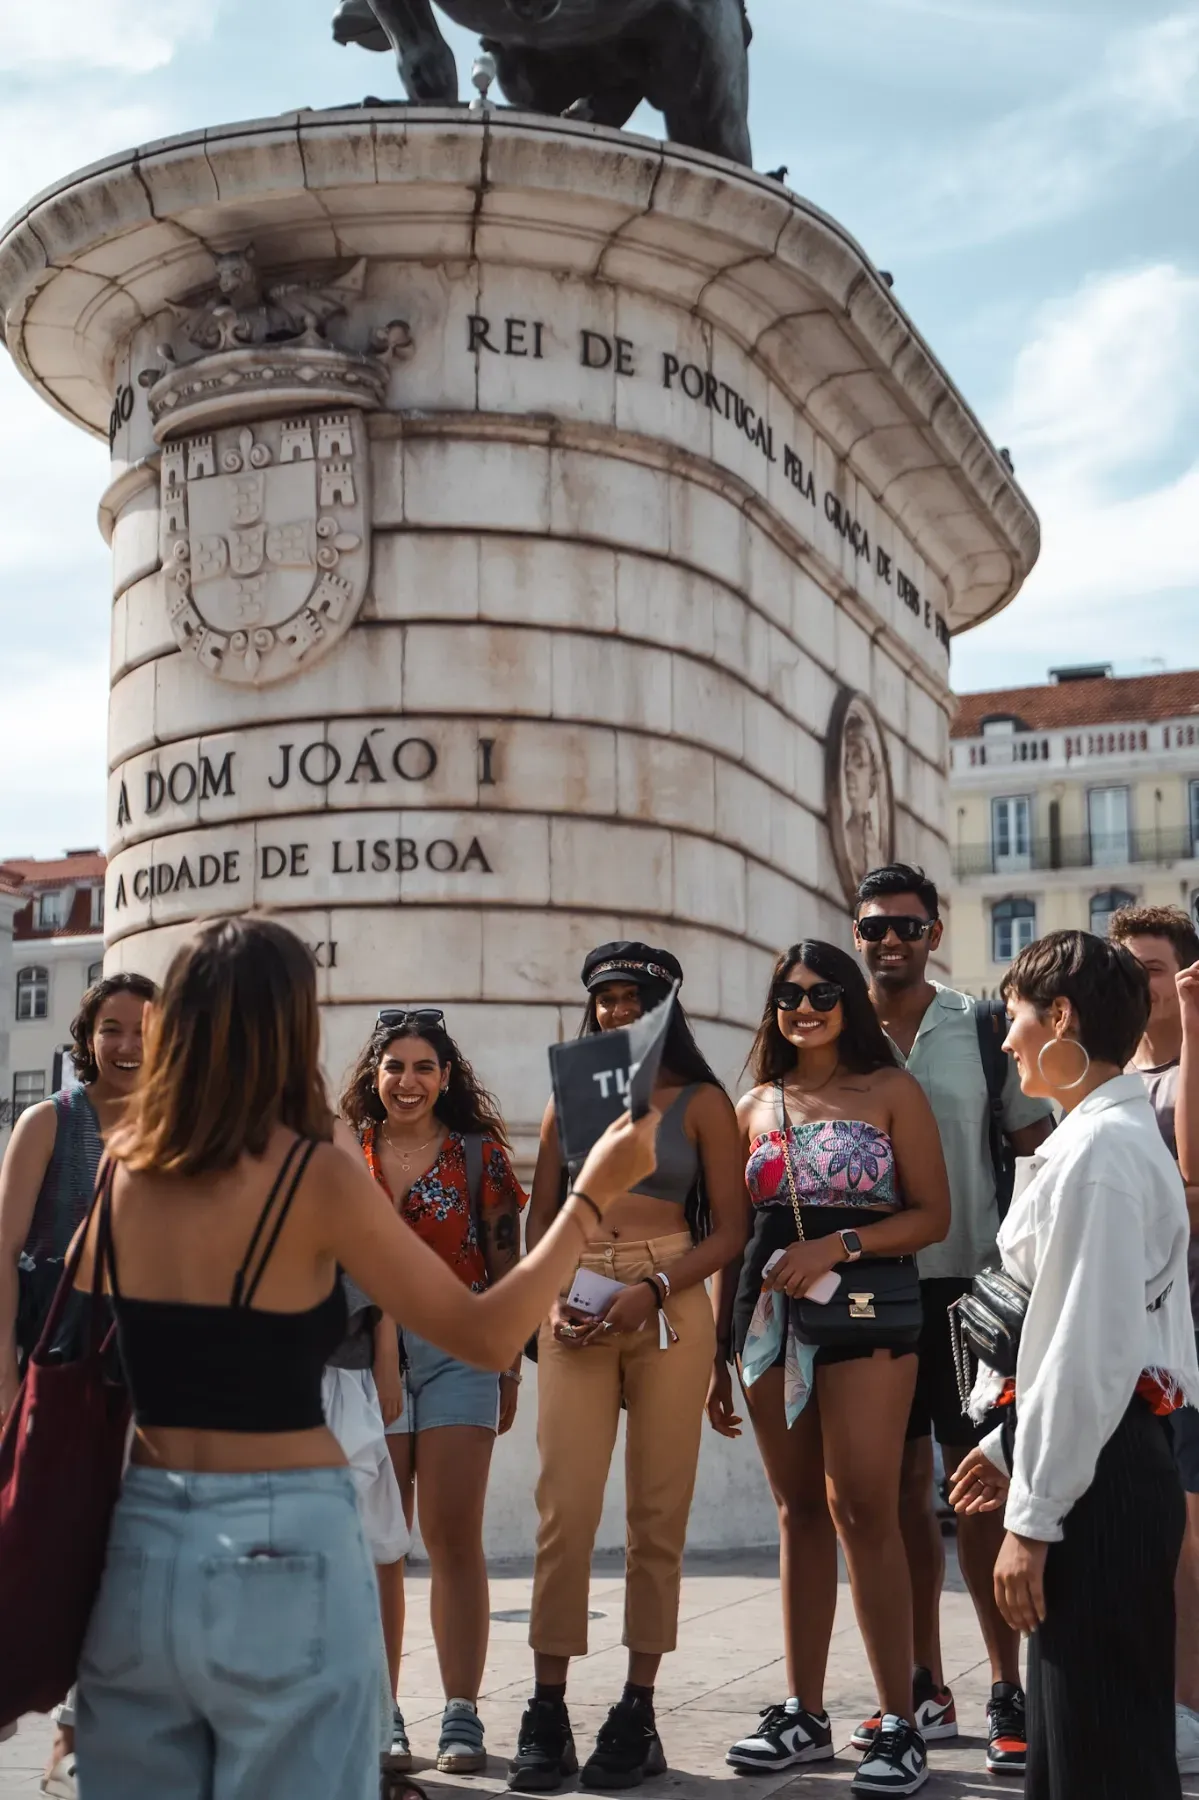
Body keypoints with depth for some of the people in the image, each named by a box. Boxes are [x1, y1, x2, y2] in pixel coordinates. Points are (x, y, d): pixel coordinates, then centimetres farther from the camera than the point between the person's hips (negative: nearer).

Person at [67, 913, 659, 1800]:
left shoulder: (123, 1167, 2)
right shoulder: (314, 1175, -12)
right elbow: (487, 1335, -10)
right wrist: (594, 1193, 1)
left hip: (136, 1547, 5)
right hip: (279, 1552, -5)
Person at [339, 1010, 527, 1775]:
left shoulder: (479, 1153, 4)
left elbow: (506, 1267, 5)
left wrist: (510, 1369, 3)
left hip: (457, 1350, -1)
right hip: (368, 1355, 2)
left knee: (454, 1537, -3)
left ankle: (463, 1715, 1)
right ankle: (381, 1715, 10)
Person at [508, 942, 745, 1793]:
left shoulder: (701, 1102, 6)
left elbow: (729, 1230, 1)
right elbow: (539, 1219, 13)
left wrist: (653, 1290, -12)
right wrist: (551, 1296, -5)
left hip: (669, 1307, -1)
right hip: (575, 1311, 1)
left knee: (658, 1513, 0)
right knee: (565, 1508, -6)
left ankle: (638, 1712, 7)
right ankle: (548, 1713, -2)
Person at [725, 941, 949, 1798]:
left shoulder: (891, 1091, 2)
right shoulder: (756, 1105, 14)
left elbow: (932, 1214, -3)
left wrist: (836, 1245, -16)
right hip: (770, 1315, 4)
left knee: (862, 1512, -10)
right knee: (799, 1513, 8)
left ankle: (900, 1725, -4)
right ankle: (806, 1713, 15)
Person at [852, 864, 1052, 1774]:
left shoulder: (984, 1028, 0)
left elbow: (1040, 1151, 2)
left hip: (967, 1287, -2)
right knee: (903, 1485, 9)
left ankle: (1009, 1692, 4)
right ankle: (926, 1689, 19)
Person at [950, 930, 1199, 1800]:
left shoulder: (1098, 1149, -17)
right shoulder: (1116, 1134, 14)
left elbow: (1088, 1349, -21)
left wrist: (1034, 1516, -18)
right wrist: (1012, 1446, 22)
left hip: (1098, 1474, -10)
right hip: (1096, 1464, 10)